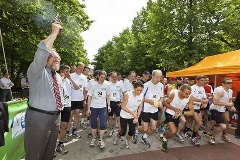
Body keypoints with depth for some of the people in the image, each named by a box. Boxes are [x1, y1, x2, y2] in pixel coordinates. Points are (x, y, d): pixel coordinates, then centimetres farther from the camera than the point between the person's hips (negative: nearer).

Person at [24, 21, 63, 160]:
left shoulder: (58, 76, 13)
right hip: (38, 118, -7)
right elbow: (42, 51, -30)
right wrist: (54, 32, -26)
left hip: (55, 117, 7)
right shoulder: (36, 72, -11)